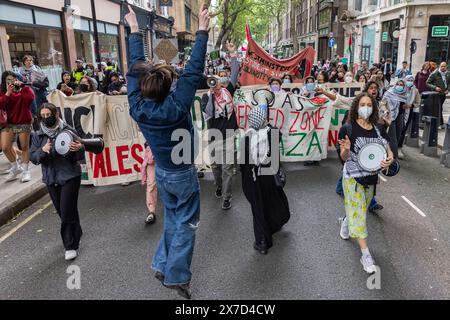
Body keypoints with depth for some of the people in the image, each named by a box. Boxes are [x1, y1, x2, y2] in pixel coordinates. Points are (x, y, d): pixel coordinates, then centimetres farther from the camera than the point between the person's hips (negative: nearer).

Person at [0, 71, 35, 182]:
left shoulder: (25, 89, 1)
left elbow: (30, 98, -22)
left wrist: (22, 86, -19)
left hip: (24, 123, -3)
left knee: (24, 147, 5)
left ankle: (25, 170, 18)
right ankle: (15, 167, 19)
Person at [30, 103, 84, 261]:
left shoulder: (68, 131, -8)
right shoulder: (38, 136, 4)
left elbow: (79, 158, -7)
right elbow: (33, 157, 0)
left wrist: (79, 149, -30)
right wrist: (42, 150, -20)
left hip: (70, 177, -4)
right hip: (51, 179, 5)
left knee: (67, 212, -5)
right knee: (62, 212, 15)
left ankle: (70, 245, 7)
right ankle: (76, 233, 39)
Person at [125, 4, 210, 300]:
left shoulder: (137, 106, -15)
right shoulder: (176, 107, -27)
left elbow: (135, 68, -6)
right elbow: (194, 71, -27)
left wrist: (135, 31, 2)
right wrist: (202, 32, -23)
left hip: (161, 173, 6)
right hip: (183, 174, -5)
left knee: (172, 218, 23)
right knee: (186, 223, 9)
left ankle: (163, 265, 30)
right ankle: (176, 275, 16)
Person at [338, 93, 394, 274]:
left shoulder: (378, 129, 1)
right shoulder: (348, 129, -13)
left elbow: (388, 151, 9)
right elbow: (344, 158, -10)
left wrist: (390, 159, -14)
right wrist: (346, 149, -33)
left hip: (371, 177, 5)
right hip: (353, 178, -5)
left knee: (360, 210, 22)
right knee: (358, 214, -3)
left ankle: (345, 222, 54)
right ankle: (366, 255, 3)